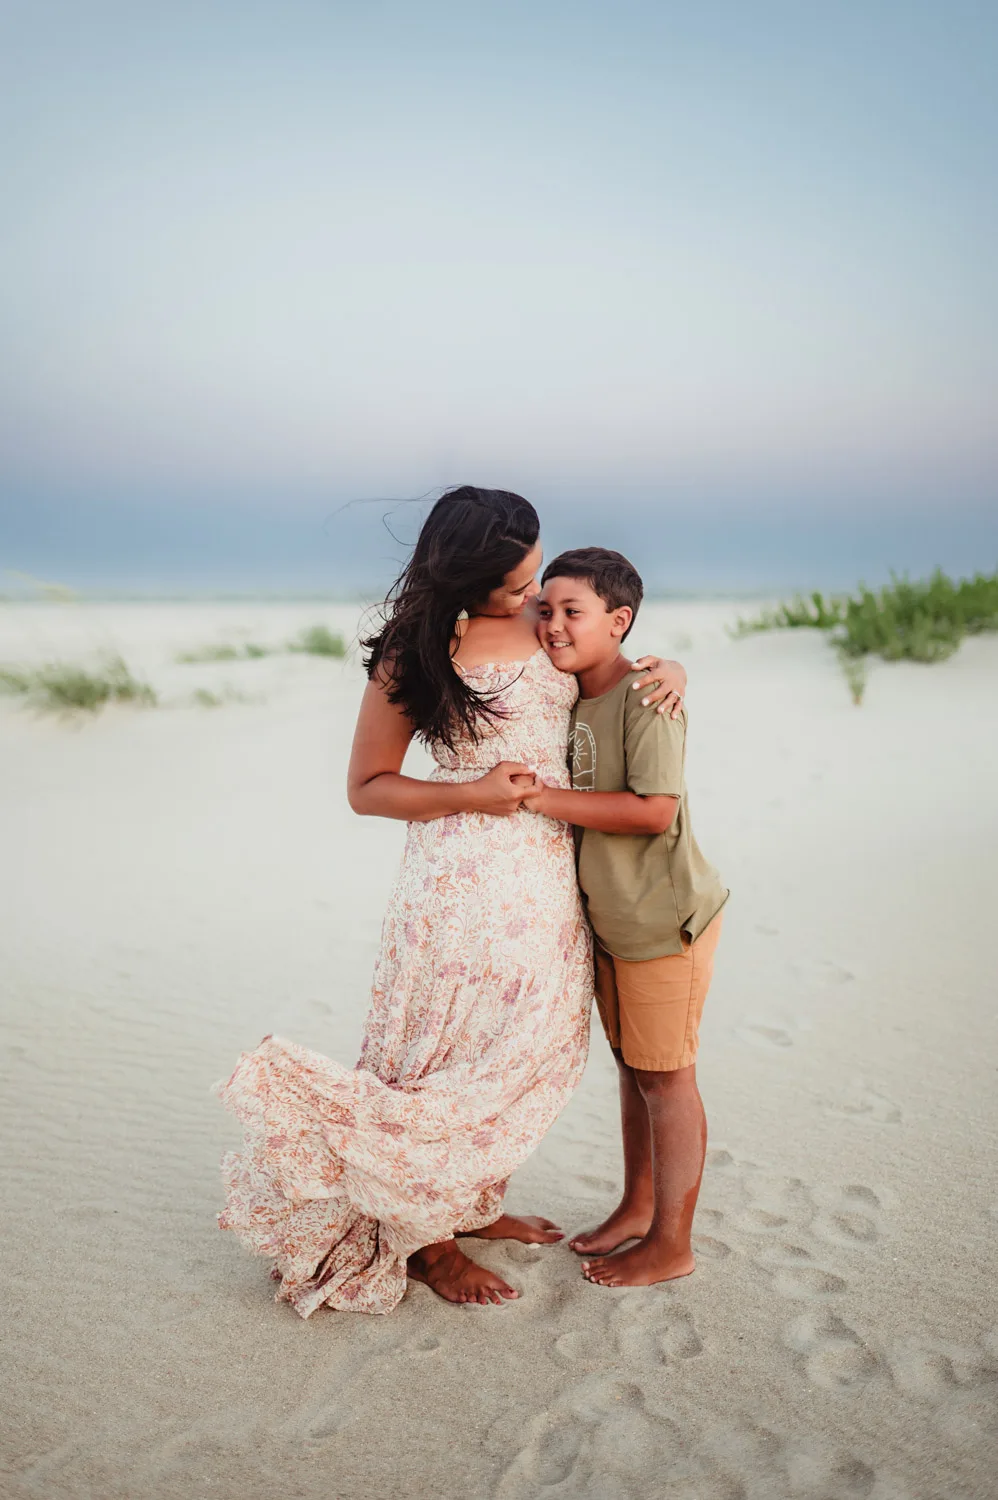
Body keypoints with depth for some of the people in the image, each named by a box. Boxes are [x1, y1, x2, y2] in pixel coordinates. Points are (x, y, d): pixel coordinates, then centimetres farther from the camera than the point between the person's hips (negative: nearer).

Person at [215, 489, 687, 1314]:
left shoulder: (545, 621, 4)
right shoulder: (415, 653, -11)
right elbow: (367, 787, -5)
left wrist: (664, 668, -2)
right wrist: (473, 794, -17)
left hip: (549, 874, 6)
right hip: (466, 879, -6)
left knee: (525, 1051, 16)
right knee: (459, 1059, 5)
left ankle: (474, 1204, 38)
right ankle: (425, 1238, 27)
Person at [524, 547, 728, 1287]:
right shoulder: (573, 699, 6)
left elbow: (654, 809, -28)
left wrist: (544, 797, -26)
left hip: (664, 920, -8)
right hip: (610, 920, 8)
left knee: (666, 1079, 4)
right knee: (631, 1067, 20)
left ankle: (671, 1245, 20)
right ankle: (637, 1206, 38)